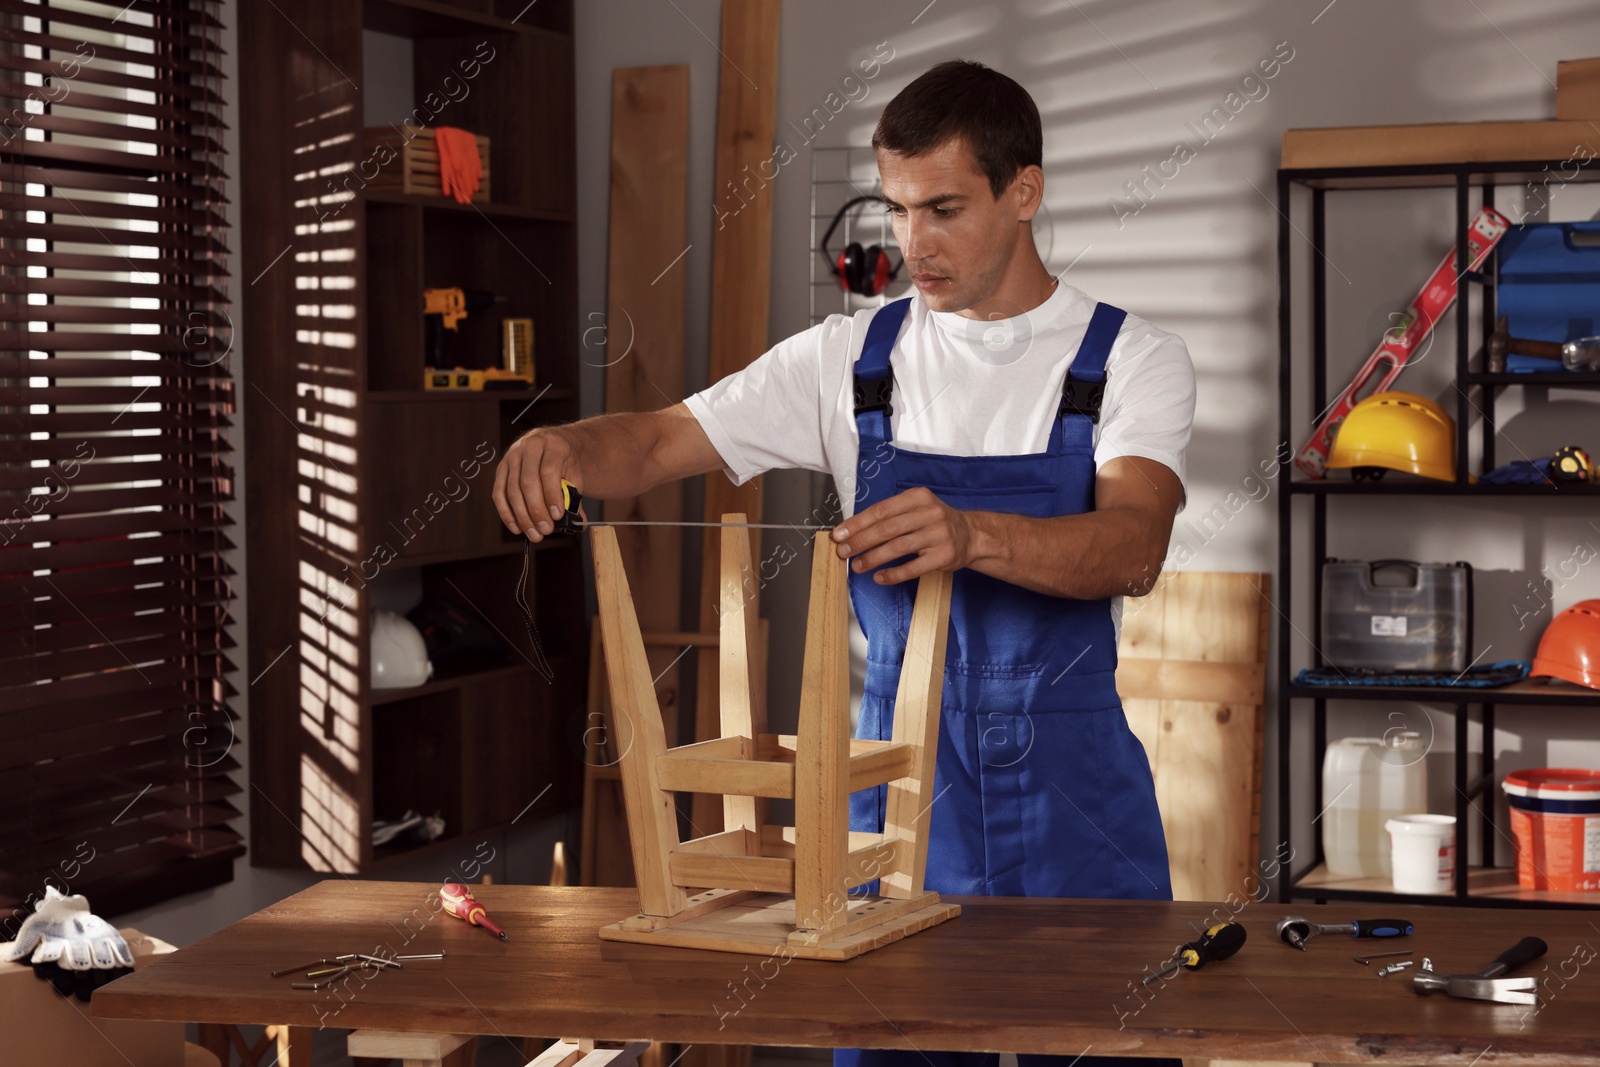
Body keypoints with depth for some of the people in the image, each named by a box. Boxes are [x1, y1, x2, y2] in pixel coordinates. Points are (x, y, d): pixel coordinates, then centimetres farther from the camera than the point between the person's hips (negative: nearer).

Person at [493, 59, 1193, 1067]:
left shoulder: (1133, 360, -5)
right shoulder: (852, 358, 4)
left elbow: (1132, 547, -22)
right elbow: (662, 443, 3)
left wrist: (973, 535, -42)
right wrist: (563, 445, -21)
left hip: (1072, 796, -2)